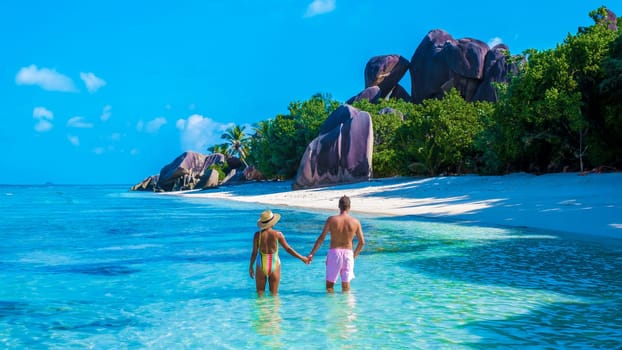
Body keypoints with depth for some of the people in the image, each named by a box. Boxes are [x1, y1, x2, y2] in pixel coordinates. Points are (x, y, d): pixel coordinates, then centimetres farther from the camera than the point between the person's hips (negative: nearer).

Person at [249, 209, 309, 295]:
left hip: (261, 266, 0)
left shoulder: (258, 234, -8)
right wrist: (302, 258, 9)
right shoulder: (278, 234, -8)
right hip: (274, 266, 0)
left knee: (260, 293, 12)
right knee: (274, 293, 12)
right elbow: (288, 248, -2)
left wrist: (251, 266, 7)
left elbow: (254, 252, -5)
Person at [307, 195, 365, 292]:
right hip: (348, 253, 2)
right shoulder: (355, 222, -1)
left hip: (334, 252, -2)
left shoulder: (331, 220, -6)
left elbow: (321, 238, -9)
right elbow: (362, 242, 3)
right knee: (346, 284, 12)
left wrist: (311, 253, -4)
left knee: (329, 283, 9)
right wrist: (355, 254, 19)